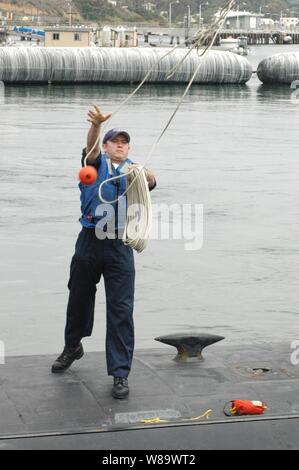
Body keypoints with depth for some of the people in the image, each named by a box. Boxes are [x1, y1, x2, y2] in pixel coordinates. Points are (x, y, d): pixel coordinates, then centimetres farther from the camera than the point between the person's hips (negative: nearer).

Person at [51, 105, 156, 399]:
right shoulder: (97, 163, 5)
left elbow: (150, 182, -15)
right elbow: (91, 148, -17)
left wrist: (143, 174, -39)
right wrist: (96, 125, -39)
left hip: (119, 246, -1)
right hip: (89, 242, 1)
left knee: (121, 310, -6)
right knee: (79, 299, 17)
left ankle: (120, 374, -2)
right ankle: (72, 347, 43)